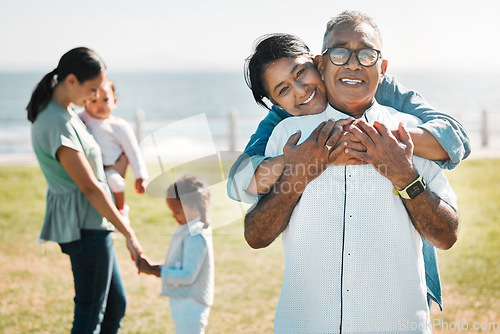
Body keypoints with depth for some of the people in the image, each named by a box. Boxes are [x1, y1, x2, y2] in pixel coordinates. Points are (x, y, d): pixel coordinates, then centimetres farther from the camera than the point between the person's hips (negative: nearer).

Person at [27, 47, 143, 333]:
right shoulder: (57, 124, -22)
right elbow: (89, 187, -22)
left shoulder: (63, 111, 9)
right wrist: (129, 234, -18)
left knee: (116, 305, 17)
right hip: (85, 222, -10)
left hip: (91, 223, 10)